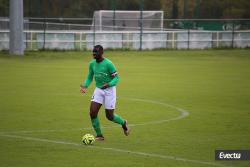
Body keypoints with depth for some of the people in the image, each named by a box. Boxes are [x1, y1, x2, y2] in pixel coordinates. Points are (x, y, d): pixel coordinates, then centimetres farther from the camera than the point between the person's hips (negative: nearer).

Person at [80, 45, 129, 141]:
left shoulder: (108, 64, -17)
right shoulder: (92, 64, 1)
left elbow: (116, 78, -14)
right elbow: (90, 77, 12)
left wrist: (108, 84, -32)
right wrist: (85, 86, -8)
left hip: (109, 90, -5)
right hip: (98, 90, 5)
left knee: (109, 116, 2)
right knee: (92, 113, -9)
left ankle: (123, 123, 34)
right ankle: (99, 135, 5)